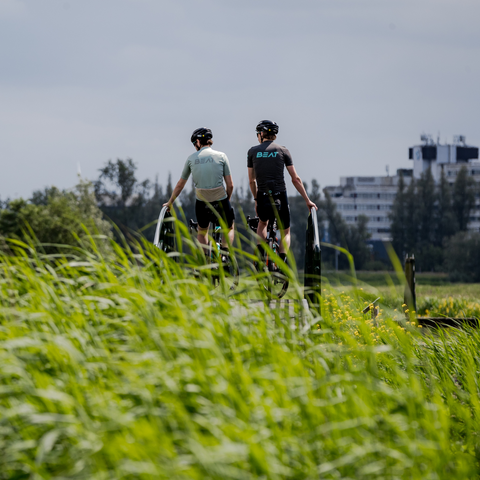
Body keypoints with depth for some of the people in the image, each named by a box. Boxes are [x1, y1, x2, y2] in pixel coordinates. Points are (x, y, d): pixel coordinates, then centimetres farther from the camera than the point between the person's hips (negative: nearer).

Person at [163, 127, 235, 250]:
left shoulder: (191, 158, 5)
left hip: (201, 202, 1)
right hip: (220, 200, -1)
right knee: (229, 228, 23)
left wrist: (170, 202, 26)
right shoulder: (221, 156, 1)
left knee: (202, 231, 27)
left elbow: (180, 185, 13)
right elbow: (230, 185, 0)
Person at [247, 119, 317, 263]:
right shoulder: (282, 150, 3)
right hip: (280, 197, -1)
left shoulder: (253, 151, 6)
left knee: (262, 223, 33)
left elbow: (251, 181, 11)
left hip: (262, 197, 1)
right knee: (285, 232, 16)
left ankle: (259, 252, 11)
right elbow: (295, 179, 3)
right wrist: (307, 200, 10)